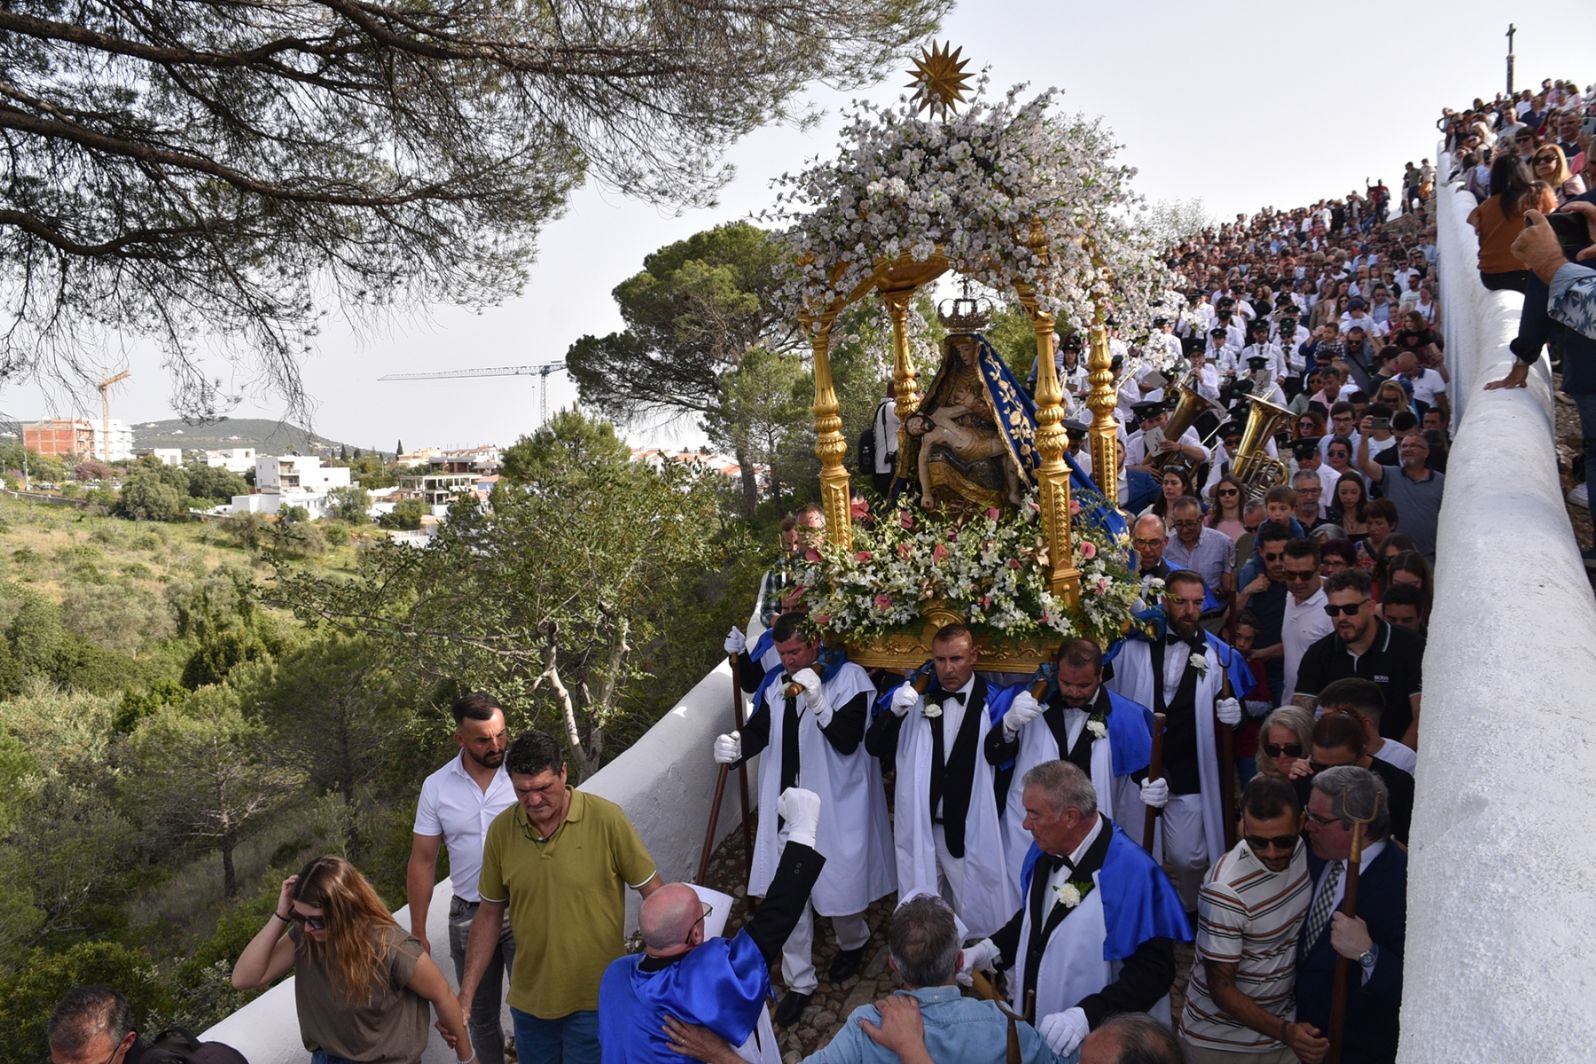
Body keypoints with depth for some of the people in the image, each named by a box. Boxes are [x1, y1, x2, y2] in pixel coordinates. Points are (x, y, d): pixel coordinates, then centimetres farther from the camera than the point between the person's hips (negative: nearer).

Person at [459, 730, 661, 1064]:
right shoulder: (501, 830, -5)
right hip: (529, 1000, 4)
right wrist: (466, 994, 4)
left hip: (596, 1000, -3)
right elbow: (489, 914, 6)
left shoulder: (606, 819, -16)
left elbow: (655, 895, -8)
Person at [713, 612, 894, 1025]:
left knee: (839, 881, 12)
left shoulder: (849, 678, -12)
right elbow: (758, 730, 3)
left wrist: (818, 702, -31)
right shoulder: (776, 685, 3)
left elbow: (848, 740, -18)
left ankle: (852, 941, 46)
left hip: (835, 806, -4)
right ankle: (799, 980, 22)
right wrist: (735, 747, -18)